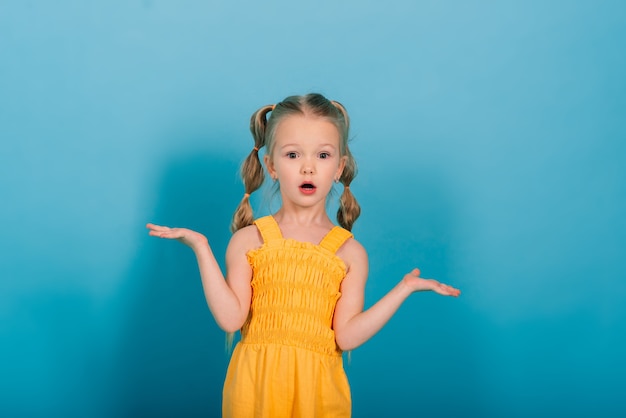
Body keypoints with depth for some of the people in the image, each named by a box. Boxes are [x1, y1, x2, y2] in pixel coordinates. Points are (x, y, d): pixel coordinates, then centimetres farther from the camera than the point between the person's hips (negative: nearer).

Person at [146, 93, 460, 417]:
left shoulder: (350, 252, 1)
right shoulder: (249, 240, 0)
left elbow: (347, 336, -7)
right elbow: (230, 318, -9)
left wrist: (404, 288, -10)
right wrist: (201, 248, -11)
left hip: (317, 389, 1)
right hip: (256, 385, 0)